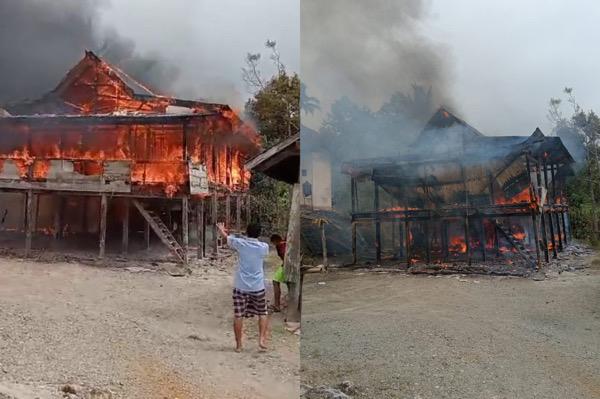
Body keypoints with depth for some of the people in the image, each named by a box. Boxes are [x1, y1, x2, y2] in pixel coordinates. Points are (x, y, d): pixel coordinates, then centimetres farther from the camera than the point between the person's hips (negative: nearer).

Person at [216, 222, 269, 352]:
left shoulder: (240, 243, -5)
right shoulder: (264, 246, -3)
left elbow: (226, 236, 14)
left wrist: (220, 228, 36)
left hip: (240, 286, 0)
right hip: (258, 287, 0)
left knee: (238, 315, 8)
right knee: (263, 314, 15)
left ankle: (239, 344, 13)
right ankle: (262, 339, 3)